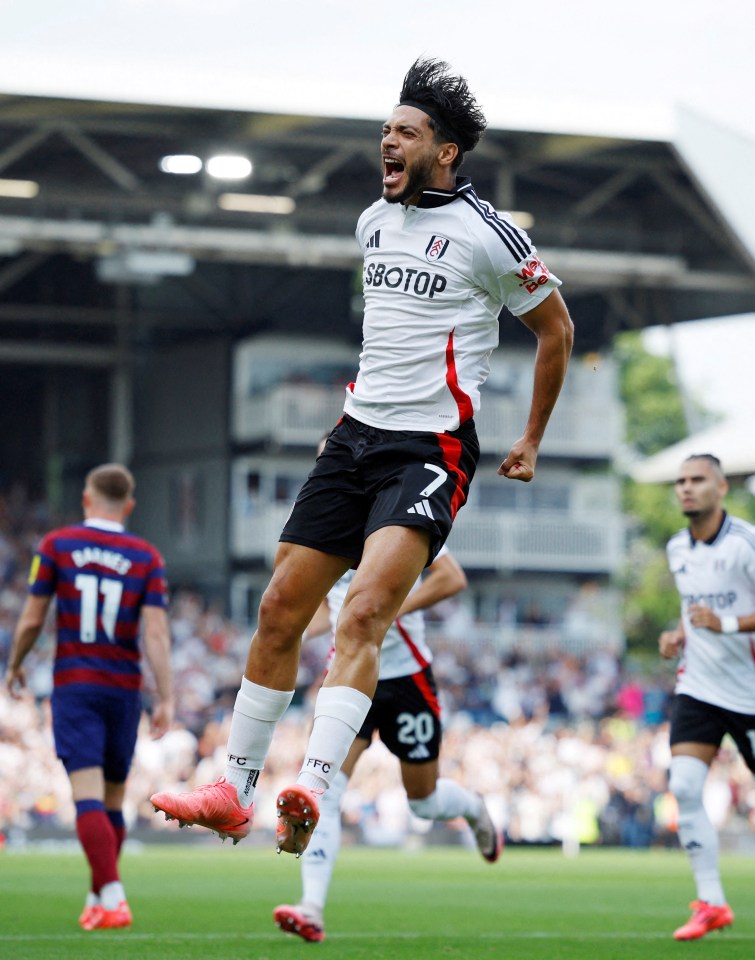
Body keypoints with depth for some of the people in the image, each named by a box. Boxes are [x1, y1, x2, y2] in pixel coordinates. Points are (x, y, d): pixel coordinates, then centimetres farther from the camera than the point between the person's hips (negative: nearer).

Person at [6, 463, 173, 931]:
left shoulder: (57, 545, -1)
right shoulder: (147, 557, 1)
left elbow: (32, 620, 1)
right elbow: (156, 632, -7)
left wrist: (15, 665, 18)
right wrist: (167, 700, -8)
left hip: (74, 685, -2)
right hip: (124, 688, 2)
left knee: (88, 797, -11)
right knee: (113, 800, 15)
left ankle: (113, 899, -26)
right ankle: (97, 899, 25)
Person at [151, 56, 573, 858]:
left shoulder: (485, 235, -7)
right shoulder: (373, 222, 13)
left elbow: (556, 330, 5)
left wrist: (532, 439, 9)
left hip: (429, 452, -7)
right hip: (358, 433, 7)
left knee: (363, 612, -25)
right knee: (280, 609, 2)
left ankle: (312, 792, -36)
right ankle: (232, 793, 11)